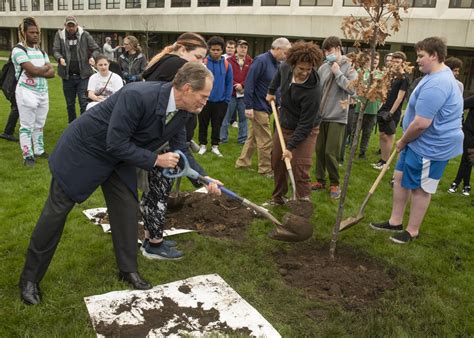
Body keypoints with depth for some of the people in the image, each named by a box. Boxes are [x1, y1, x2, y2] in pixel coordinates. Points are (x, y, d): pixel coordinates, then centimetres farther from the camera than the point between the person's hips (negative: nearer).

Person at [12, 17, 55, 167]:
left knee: (39, 124, 15)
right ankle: (27, 155, 4)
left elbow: (52, 72, 4)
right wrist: (46, 67, -2)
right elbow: (32, 70, -19)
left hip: (43, 92, 7)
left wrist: (38, 71, -13)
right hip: (26, 92, -7)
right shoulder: (18, 50, -8)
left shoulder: (41, 51, 13)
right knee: (27, 125, -2)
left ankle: (39, 150, 26)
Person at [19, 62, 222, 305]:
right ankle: (30, 277, 21)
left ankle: (128, 269, 24)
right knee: (56, 212, 4)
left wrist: (206, 180, -9)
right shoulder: (137, 96, -36)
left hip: (117, 157, 7)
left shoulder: (181, 113, -11)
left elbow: (181, 152, 1)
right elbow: (115, 143, -32)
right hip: (83, 150, -7)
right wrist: (156, 160, -25)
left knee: (127, 210, 5)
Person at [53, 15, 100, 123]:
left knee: (84, 102, -5)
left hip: (83, 75, -2)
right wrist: (60, 58, -22)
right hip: (67, 76, 2)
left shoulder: (85, 35, 0)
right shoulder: (60, 35, 3)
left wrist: (92, 57, -17)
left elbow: (96, 49, 3)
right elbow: (55, 50, 0)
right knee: (70, 104, 13)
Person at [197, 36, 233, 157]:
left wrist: (227, 99, -2)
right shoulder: (203, 63, -10)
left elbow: (229, 83, 1)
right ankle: (203, 145, 26)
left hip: (220, 101, 2)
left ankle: (215, 146, 26)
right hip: (205, 100, -1)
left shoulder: (227, 65, -4)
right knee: (203, 124, 11)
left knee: (217, 125, 12)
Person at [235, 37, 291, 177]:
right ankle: (266, 169, 12)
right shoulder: (261, 60, -15)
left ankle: (242, 162, 29)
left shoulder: (277, 64, 9)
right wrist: (248, 106, -21)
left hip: (266, 106, 8)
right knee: (265, 140, 0)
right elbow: (249, 83, -19)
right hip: (258, 106, -8)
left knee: (253, 137, 17)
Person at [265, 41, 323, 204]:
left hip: (305, 130, -6)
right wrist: (271, 91, 13)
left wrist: (291, 146, -28)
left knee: (300, 169, -14)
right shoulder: (286, 68, -13)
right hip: (284, 125, 7)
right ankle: (278, 198, 28)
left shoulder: (313, 90, -31)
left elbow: (305, 124, -28)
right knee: (277, 162, 13)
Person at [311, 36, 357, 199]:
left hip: (337, 117, -4)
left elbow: (353, 89, -16)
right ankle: (320, 180, 23)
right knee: (319, 150, 9)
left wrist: (338, 73, -14)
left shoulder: (349, 66, -5)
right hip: (320, 116, 4)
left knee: (331, 152, -3)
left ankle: (334, 183, 14)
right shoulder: (323, 68, 5)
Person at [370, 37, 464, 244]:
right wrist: (406, 140, 20)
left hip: (431, 146, -11)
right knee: (400, 178, 15)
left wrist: (403, 141, -13)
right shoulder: (438, 75, 11)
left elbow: (421, 124, -30)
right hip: (420, 142, 11)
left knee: (420, 188, 4)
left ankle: (412, 231, 21)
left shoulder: (436, 84, -27)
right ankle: (395, 222, 27)